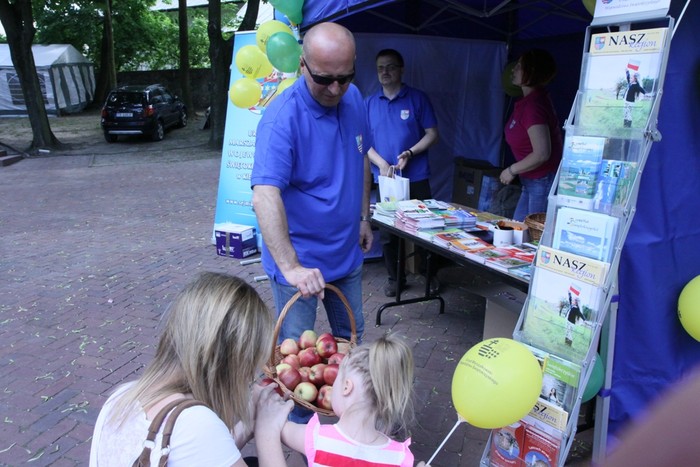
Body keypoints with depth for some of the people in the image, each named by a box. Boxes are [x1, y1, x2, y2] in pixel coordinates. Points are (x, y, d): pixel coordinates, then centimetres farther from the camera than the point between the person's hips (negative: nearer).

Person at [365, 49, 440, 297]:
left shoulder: (418, 98, 1)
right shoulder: (369, 103, 7)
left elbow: (432, 134, 0)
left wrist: (410, 153, -16)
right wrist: (382, 164, -13)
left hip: (416, 177, -2)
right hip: (384, 178, 2)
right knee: (387, 231, 7)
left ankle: (431, 274, 25)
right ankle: (395, 277, 24)